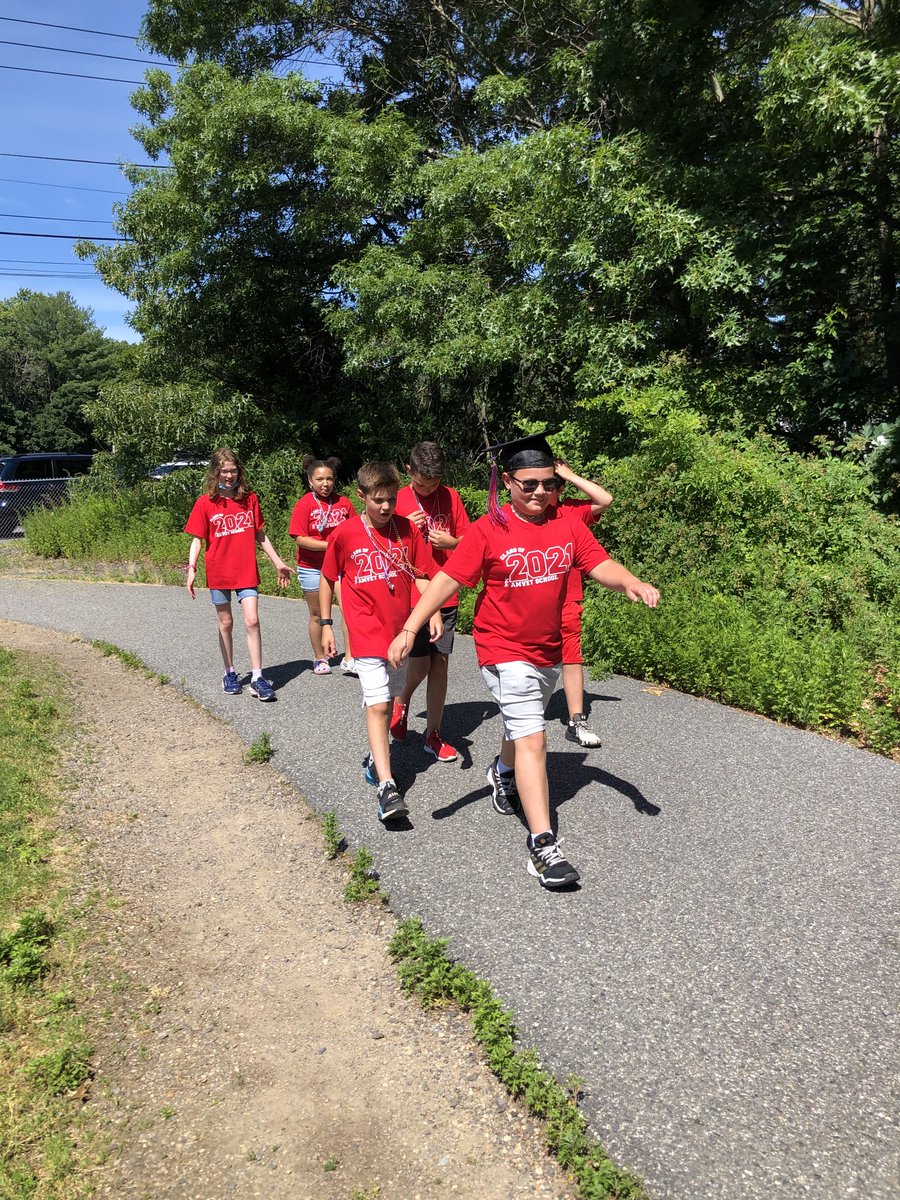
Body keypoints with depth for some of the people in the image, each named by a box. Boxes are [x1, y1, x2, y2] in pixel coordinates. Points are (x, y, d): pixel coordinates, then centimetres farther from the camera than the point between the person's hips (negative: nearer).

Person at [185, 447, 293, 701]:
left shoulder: (250, 499, 4)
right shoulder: (205, 503, -2)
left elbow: (260, 535, 12)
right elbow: (197, 539, -2)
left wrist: (278, 563, 12)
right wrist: (191, 568, -14)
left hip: (246, 572, 1)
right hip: (218, 573, -1)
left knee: (252, 621, -9)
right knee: (226, 623, 10)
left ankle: (257, 677, -4)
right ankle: (230, 673, 25)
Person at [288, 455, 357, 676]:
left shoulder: (343, 503, 1)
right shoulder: (304, 505, -9)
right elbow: (300, 539, -15)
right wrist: (331, 545, -21)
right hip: (312, 568, -2)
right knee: (317, 615, 11)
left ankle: (349, 660, -6)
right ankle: (319, 659, 26)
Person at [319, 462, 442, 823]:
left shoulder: (407, 530, 0)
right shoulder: (345, 533, -6)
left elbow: (422, 576, 4)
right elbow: (327, 579, 5)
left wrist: (434, 613, -9)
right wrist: (326, 624, 4)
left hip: (401, 629, 4)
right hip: (367, 631, -4)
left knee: (388, 700, 17)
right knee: (377, 705, -12)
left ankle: (376, 757, 38)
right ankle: (387, 786, -14)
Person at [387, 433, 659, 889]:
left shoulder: (567, 527, -1)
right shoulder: (489, 529, -13)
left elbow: (600, 565, -9)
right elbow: (448, 578, -17)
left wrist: (632, 583, -31)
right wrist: (410, 629, -25)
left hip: (549, 651, 6)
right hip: (504, 651, -5)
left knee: (522, 726, 26)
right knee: (532, 738, -13)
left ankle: (503, 773, 58)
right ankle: (543, 847, -10)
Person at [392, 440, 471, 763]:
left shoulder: (450, 497, 4)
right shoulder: (398, 500, -1)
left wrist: (451, 541, -10)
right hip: (410, 595, -2)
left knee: (440, 663, 4)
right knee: (420, 663, -6)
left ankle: (433, 735, 15)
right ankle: (401, 702, 27)